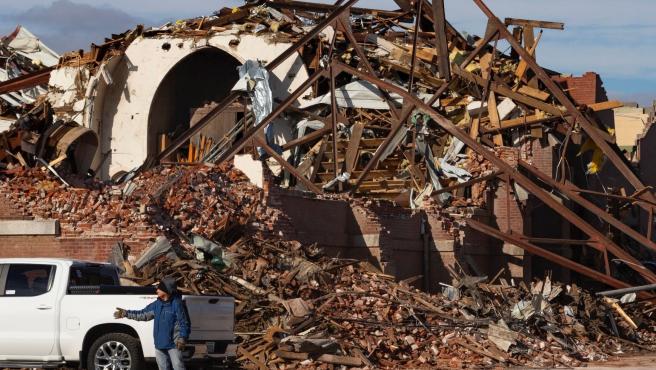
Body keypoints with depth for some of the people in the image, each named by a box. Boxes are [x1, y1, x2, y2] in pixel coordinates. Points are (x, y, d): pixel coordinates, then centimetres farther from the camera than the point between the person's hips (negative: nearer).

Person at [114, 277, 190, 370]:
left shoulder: (177, 304, -12)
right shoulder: (157, 304, 9)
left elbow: (184, 323, -13)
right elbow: (143, 314, 16)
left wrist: (182, 338, -24)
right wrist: (126, 314, 13)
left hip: (173, 345, -8)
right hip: (159, 345, 8)